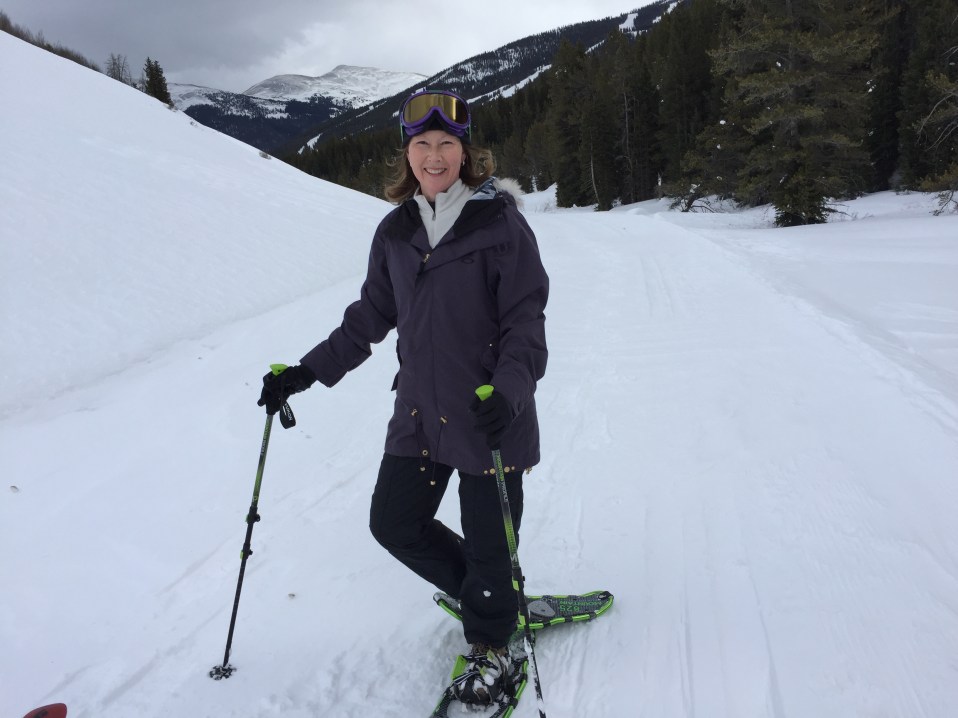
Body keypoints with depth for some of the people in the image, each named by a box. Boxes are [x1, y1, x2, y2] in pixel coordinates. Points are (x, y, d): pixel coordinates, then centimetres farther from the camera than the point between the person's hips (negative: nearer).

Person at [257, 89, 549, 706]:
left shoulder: (500, 224, -10)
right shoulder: (396, 231, 6)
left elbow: (526, 322, -13)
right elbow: (371, 316, 13)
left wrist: (509, 391, -29)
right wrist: (308, 371, 9)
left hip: (491, 417, -6)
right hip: (419, 410, 6)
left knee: (487, 540, 5)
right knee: (394, 521, 12)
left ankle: (491, 643, 35)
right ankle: (486, 594, 37)